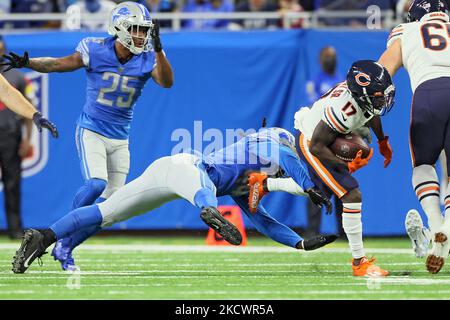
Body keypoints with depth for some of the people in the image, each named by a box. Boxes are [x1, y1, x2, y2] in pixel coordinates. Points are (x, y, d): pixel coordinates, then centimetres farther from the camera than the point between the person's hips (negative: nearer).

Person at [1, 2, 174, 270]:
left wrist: (158, 48, -36)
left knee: (109, 203, 1)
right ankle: (65, 236, -8)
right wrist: (27, 63, -25)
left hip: (120, 139, 4)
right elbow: (57, 64, -9)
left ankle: (64, 248, 15)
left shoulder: (148, 59, -7)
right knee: (96, 184, -26)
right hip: (91, 131, -4)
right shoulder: (96, 51, -12)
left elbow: (167, 82, -23)